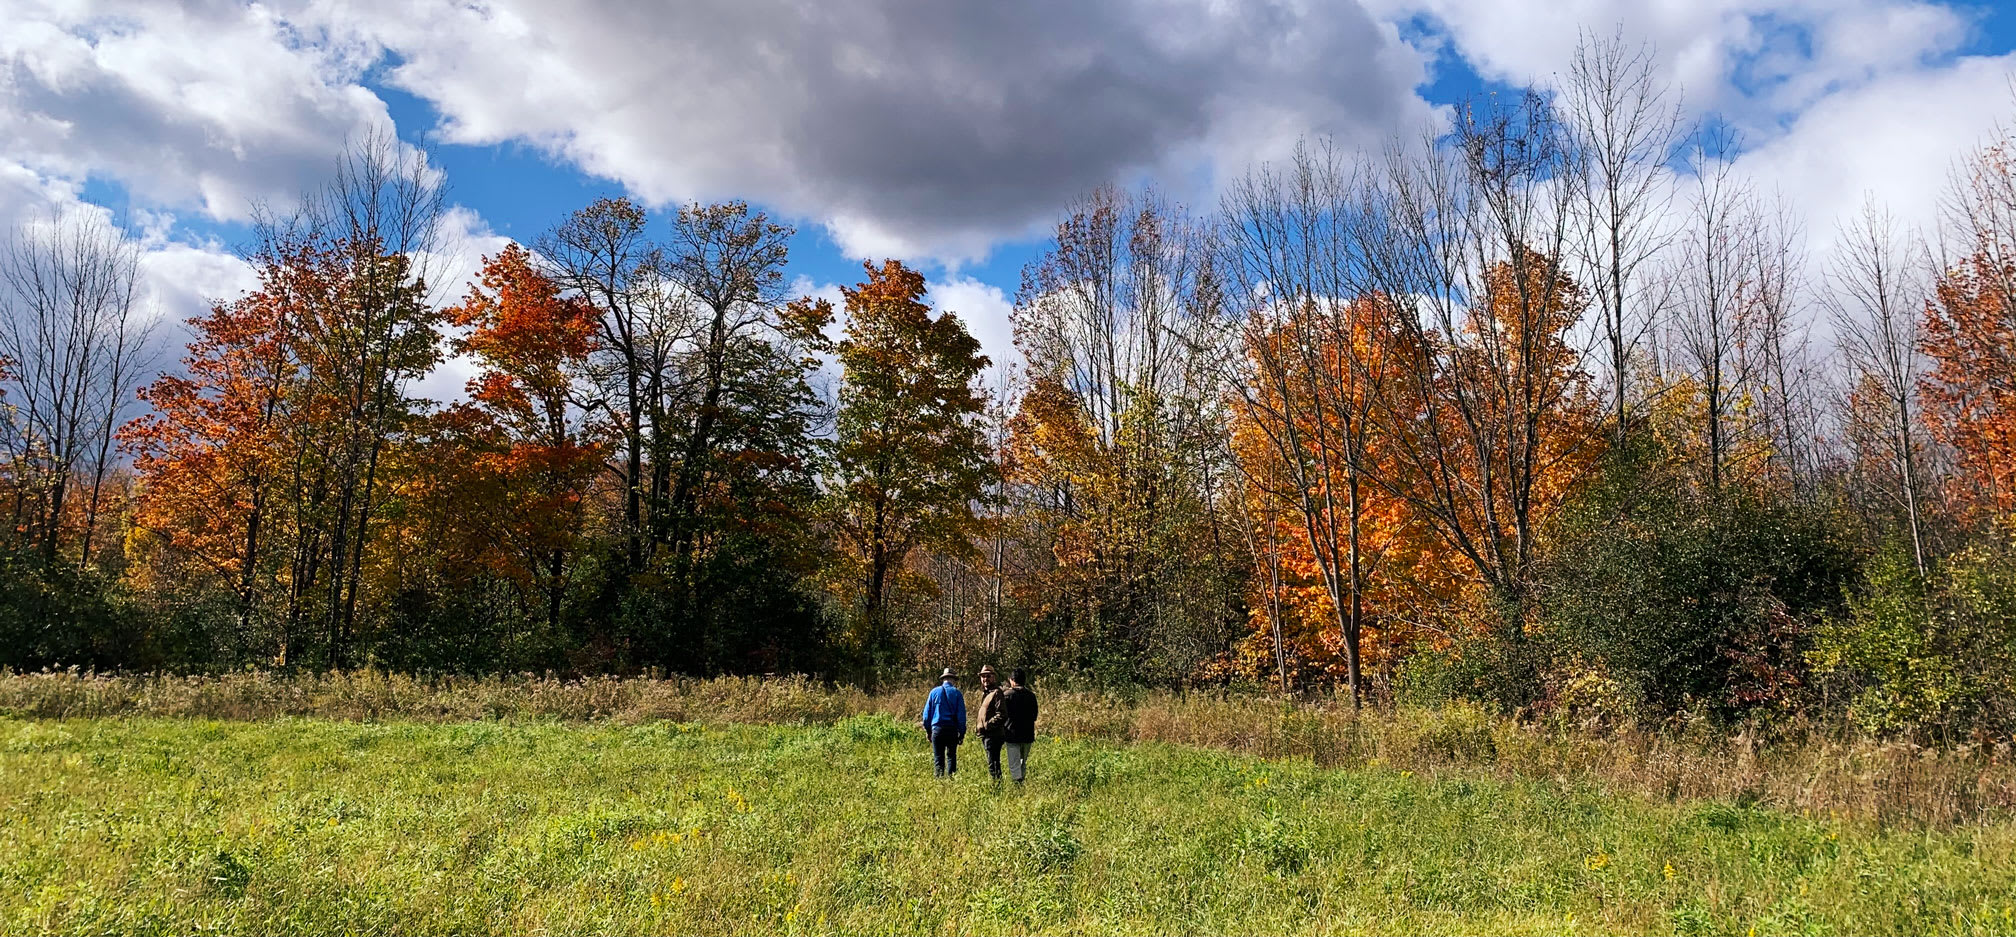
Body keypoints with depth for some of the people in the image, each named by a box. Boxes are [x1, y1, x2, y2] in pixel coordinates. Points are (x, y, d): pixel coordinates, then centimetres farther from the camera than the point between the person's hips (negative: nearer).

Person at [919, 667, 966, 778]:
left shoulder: (934, 692, 5)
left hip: (937, 728, 0)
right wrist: (962, 733, 6)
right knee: (951, 756, 8)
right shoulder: (956, 693, 1)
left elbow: (927, 713, 8)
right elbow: (961, 714, 1)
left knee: (938, 757, 4)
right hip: (952, 729, 0)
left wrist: (928, 730, 14)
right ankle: (951, 777, 0)